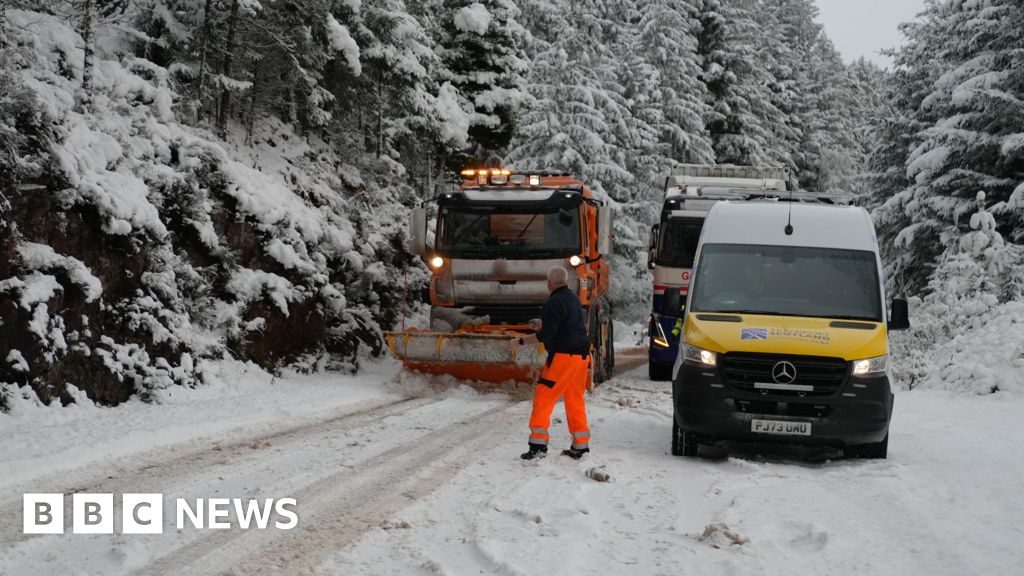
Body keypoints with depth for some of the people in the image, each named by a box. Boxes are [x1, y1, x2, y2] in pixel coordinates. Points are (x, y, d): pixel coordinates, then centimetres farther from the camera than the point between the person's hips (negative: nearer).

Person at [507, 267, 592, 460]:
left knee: (543, 397, -5)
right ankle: (580, 446, 15)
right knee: (575, 401, 13)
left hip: (563, 357, -9)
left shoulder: (554, 303, -13)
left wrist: (520, 341, -9)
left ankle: (538, 444, -10)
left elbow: (545, 335, -19)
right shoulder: (574, 298, 16)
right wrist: (543, 324, 38)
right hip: (581, 356, 9)